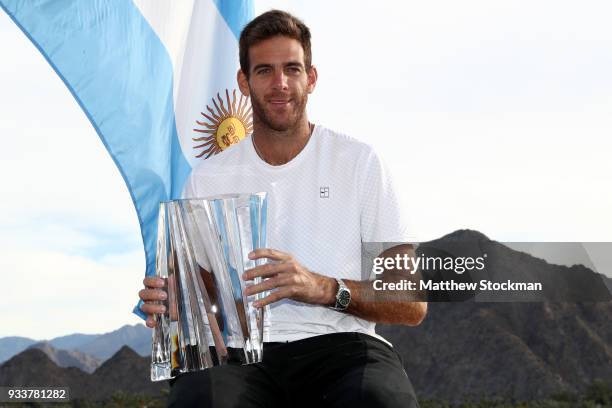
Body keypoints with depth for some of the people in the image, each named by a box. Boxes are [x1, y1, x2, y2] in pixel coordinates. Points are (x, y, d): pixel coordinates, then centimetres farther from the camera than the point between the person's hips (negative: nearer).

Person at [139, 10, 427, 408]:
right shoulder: (208, 178, 15)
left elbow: (412, 304, 2)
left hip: (338, 342, -1)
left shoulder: (359, 161, 7)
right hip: (239, 349, 1)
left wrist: (326, 289, -17)